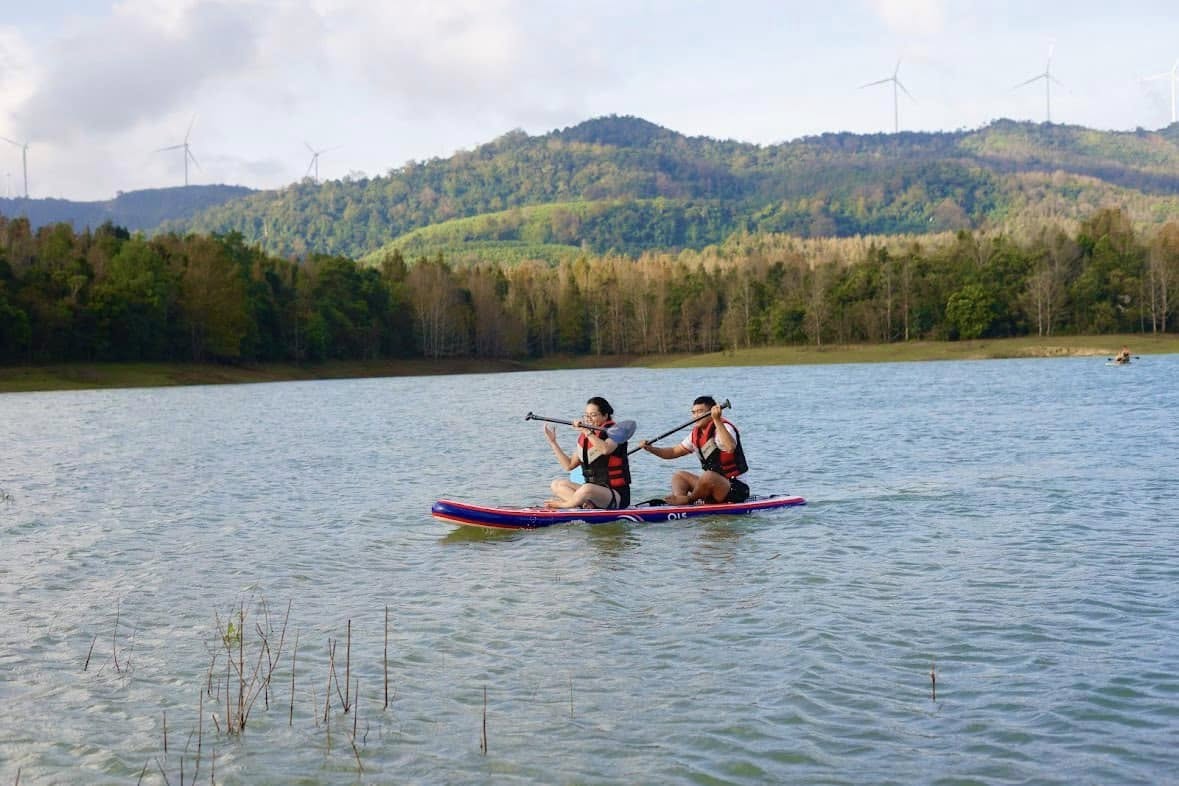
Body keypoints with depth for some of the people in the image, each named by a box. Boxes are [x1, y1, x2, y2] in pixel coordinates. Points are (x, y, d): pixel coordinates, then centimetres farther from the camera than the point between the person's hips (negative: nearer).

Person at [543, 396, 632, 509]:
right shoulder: (584, 438, 14)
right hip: (593, 490, 8)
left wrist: (586, 432, -25)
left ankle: (562, 505, -14)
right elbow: (569, 465, 14)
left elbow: (605, 449, -31)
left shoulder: (615, 430, -7)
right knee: (557, 484, -6)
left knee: (587, 489, -38)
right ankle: (586, 503, -27)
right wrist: (553, 442, 11)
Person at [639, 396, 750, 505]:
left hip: (736, 488, -9)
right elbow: (674, 452, 19)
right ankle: (679, 499, -17)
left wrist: (717, 420, -42)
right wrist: (651, 449, 4)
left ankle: (690, 499, -6)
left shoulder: (723, 428, -17)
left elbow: (730, 448, -39)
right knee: (679, 476, 13)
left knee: (708, 476, -35)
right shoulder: (696, 434, 10)